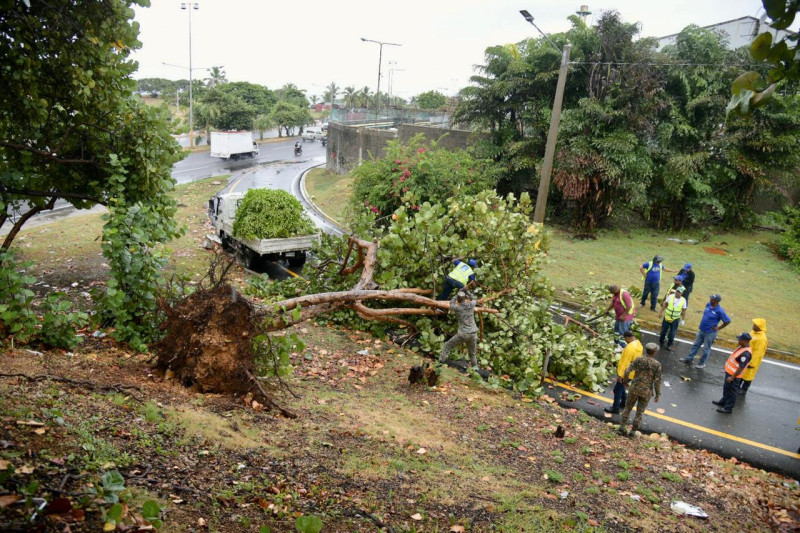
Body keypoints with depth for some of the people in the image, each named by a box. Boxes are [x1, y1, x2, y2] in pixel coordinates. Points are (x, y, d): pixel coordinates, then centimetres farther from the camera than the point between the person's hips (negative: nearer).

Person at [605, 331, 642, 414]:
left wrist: (620, 374, -20)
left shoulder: (629, 348, -30)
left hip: (626, 373, -9)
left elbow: (625, 362, -26)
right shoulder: (638, 344, 0)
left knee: (617, 389, 4)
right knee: (621, 387, 24)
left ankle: (615, 408, 12)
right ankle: (623, 403, 36)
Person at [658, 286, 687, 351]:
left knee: (672, 333, 6)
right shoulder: (670, 296, -8)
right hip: (667, 317, 1)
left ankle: (669, 345, 24)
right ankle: (661, 342, 34)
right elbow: (665, 304, 2)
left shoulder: (683, 300, -9)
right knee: (663, 331, 12)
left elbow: (684, 311, -2)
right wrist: (661, 312, 4)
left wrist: (682, 320, 0)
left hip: (675, 319, -1)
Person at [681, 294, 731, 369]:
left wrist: (718, 328, -11)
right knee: (695, 345, 17)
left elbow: (728, 321, -16)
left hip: (710, 333, -7)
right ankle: (689, 358, 28)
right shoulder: (708, 305, -3)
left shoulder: (720, 311, -23)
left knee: (706, 348, 9)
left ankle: (702, 363, 24)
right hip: (701, 330, 7)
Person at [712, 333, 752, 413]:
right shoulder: (742, 347, 1)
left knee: (731, 391, 4)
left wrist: (732, 377, -22)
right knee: (726, 387, 25)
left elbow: (741, 368, -29)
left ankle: (728, 408, 17)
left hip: (733, 374, -10)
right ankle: (724, 401, 44)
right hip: (729, 371, 10)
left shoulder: (746, 353, -30)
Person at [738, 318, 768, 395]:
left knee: (747, 374, 9)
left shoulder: (761, 338, -28)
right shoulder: (753, 332, 0)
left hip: (751, 360, -9)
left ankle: (744, 389, 24)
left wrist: (752, 363, -23)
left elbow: (758, 353, -26)